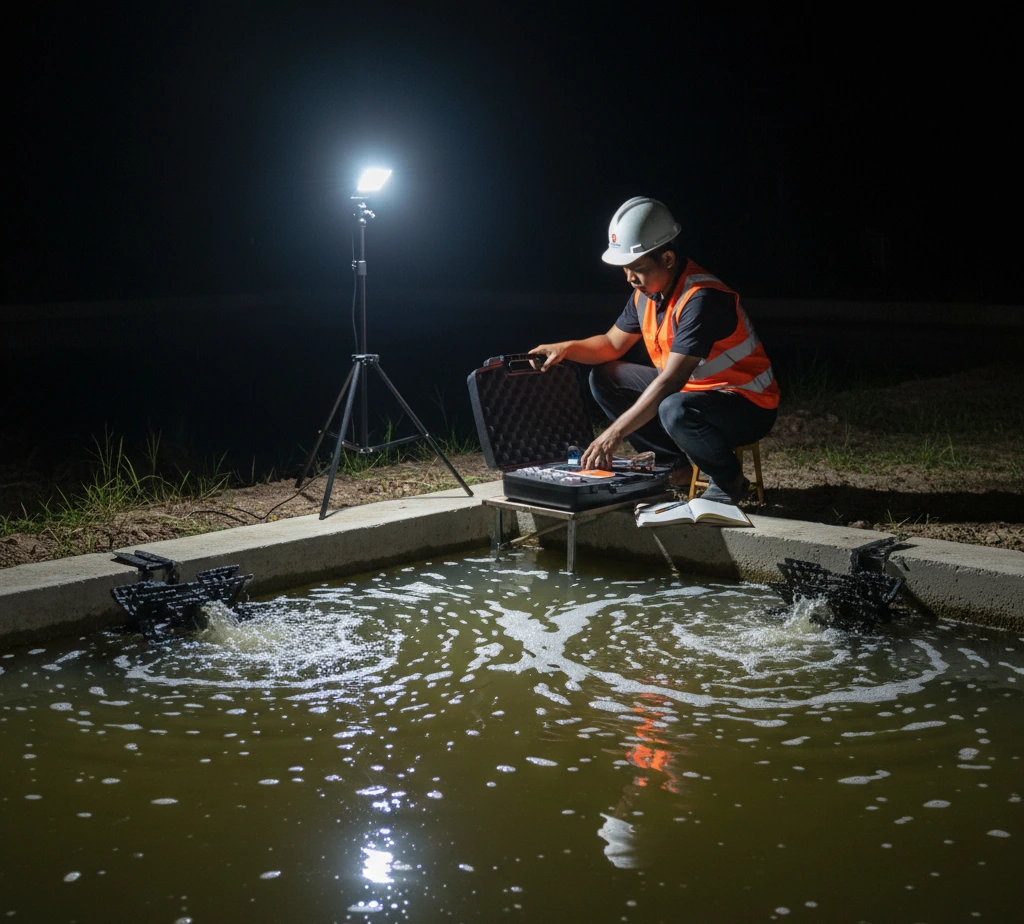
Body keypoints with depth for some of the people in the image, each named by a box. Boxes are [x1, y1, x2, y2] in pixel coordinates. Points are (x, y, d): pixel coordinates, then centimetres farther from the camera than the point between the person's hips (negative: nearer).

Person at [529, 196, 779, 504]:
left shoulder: (701, 298, -29)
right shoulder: (646, 292, -1)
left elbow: (670, 381, -34)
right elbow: (612, 344, 13)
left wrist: (614, 434, -37)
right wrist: (566, 348, -9)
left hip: (748, 405, -9)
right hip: (690, 390, 9)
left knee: (675, 410, -40)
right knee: (604, 378, 2)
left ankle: (730, 480, -9)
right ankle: (676, 464, 4)